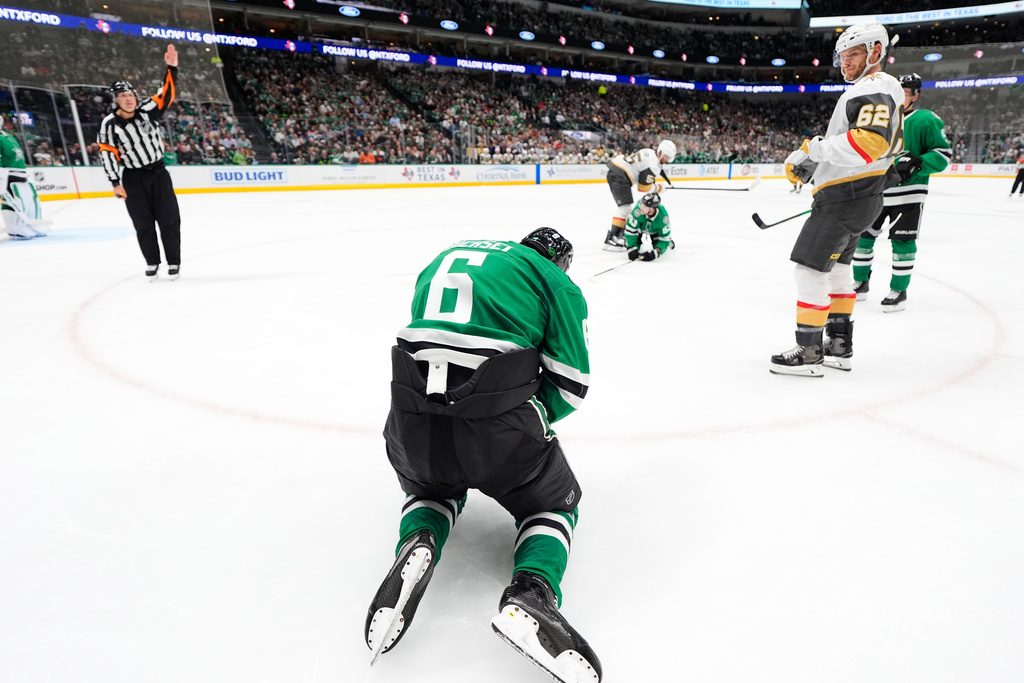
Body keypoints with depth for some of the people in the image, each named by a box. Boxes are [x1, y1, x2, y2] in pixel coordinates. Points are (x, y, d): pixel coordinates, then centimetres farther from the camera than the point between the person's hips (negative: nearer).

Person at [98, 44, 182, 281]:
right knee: (143, 223, 3)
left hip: (158, 172, 1)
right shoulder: (109, 125, -8)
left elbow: (167, 94, -9)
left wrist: (171, 69, -23)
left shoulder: (147, 110, -3)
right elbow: (108, 154, -7)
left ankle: (174, 262, 9)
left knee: (169, 218, 0)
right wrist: (116, 183, -10)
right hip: (133, 177, -1)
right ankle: (152, 262, 16)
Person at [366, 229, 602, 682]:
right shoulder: (555, 280, 12)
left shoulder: (441, 260, 27)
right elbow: (570, 385, 5)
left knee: (431, 488, 36)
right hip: (495, 420, -4)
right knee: (554, 504, 23)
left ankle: (417, 544, 5)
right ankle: (530, 594, -4)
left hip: (411, 413, 4)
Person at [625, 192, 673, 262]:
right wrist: (631, 248, -36)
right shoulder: (638, 210, -39)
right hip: (640, 231, 1)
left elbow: (665, 238, -28)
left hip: (655, 232, -1)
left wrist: (656, 252, -42)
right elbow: (630, 230, -30)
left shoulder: (662, 216, -37)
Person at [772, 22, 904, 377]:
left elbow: (870, 142, -30)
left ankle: (808, 353, -5)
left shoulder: (875, 89, -13)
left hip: (847, 196, -11)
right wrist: (807, 164, 12)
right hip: (849, 194, 11)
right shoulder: (866, 91, 22)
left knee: (811, 267, -10)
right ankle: (840, 345, 24)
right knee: (836, 267, 17)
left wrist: (812, 148, -26)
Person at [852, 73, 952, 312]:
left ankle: (899, 290, 6)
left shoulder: (925, 120, -7)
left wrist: (916, 164, -24)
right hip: (877, 191, 6)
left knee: (902, 241, -4)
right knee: (862, 234, 6)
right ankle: (860, 283, 20)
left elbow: (944, 153, -9)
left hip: (908, 193, -5)